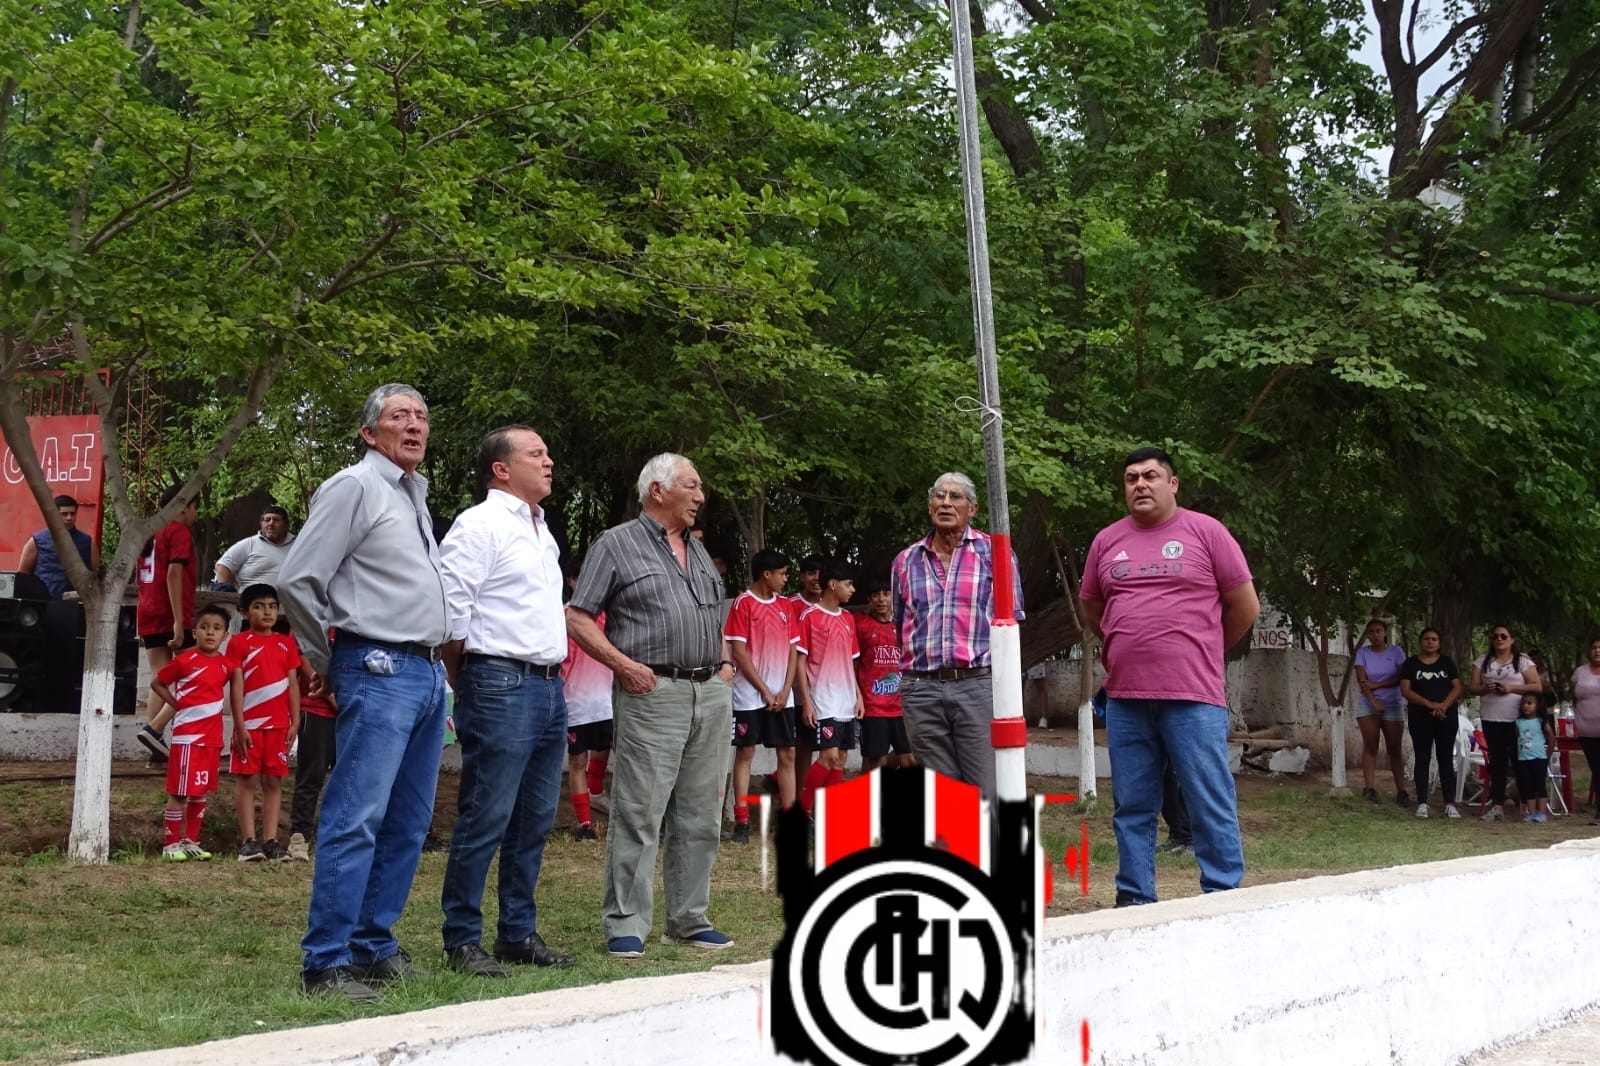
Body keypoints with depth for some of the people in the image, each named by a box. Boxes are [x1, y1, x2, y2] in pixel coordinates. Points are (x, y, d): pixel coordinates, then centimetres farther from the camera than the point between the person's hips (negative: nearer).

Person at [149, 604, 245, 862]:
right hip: (187, 736, -5)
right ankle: (170, 844, 2)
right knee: (179, 793, -3)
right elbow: (156, 683, 3)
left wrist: (240, 728, 2)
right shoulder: (184, 660, -7)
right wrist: (177, 705, -5)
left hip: (213, 738, 5)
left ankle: (190, 842, 20)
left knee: (201, 793, 11)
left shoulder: (227, 664, 5)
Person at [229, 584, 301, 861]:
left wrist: (295, 722, 4)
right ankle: (248, 841, 2)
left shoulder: (286, 643, 10)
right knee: (246, 780, 0)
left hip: (279, 724, 3)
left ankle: (270, 841, 6)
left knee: (274, 781, 4)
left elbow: (292, 684, 10)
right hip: (250, 722, -3)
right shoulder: (239, 643, 0)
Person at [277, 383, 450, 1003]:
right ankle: (326, 963, -6)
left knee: (408, 824, 11)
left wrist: (437, 664, 18)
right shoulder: (354, 488, -6)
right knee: (356, 821, -10)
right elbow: (296, 579, -10)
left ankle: (374, 945, 20)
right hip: (380, 671, -9)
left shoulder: (416, 496, 19)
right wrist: (325, 663, -1)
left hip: (428, 673, 9)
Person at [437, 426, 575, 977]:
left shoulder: (542, 531, 20)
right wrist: (471, 689, -5)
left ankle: (519, 933, 21)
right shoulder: (479, 526, -7)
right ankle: (462, 940, 3)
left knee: (534, 822, 12)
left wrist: (554, 673, 15)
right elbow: (450, 616, -12)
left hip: (548, 686, 9)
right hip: (502, 686, -9)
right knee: (485, 821, -5)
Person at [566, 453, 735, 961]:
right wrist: (624, 665, -13)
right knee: (639, 815, -7)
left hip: (711, 692, 7)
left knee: (700, 816, 9)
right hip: (653, 693, -7)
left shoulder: (698, 550, 21)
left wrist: (725, 661, 12)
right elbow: (578, 617, -4)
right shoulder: (616, 544, 0)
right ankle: (625, 925, -1)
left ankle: (689, 919, 18)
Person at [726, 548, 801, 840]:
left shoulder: (786, 605, 11)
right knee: (745, 753, 0)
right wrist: (765, 691, -11)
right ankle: (741, 823, 2)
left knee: (787, 754, 5)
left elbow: (792, 650, 11)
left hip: (781, 696, 6)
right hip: (750, 695, -5)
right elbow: (738, 652, -11)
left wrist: (785, 690, -2)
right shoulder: (743, 604, -6)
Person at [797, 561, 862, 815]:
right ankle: (803, 810, -2)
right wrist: (806, 701, -13)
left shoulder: (848, 619, 14)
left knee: (841, 758, 6)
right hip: (823, 703, -7)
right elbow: (800, 662, -8)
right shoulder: (810, 617, -6)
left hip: (846, 702, 7)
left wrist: (858, 696, 11)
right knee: (830, 756, -14)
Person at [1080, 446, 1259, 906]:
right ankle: (1134, 898, 18)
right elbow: (1092, 609, 24)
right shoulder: (1106, 541, 12)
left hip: (1193, 697, -4)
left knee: (1212, 806, -2)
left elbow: (1245, 607, 5)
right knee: (1132, 809, 9)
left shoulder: (1206, 531, 1)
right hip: (1124, 697, 4)